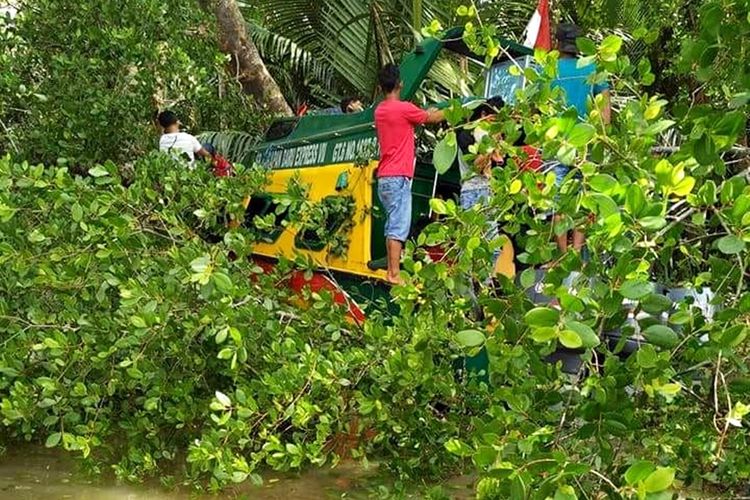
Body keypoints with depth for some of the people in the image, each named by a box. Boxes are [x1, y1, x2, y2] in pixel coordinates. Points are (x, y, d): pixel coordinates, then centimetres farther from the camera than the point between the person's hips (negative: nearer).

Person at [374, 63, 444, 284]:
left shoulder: (380, 110, 11)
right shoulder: (404, 108, -11)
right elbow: (433, 118, 4)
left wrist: (426, 113, 31)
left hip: (384, 178, 8)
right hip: (398, 177, -8)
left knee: (391, 226, 12)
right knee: (399, 228, -9)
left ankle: (391, 272, 14)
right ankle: (395, 275, -12)